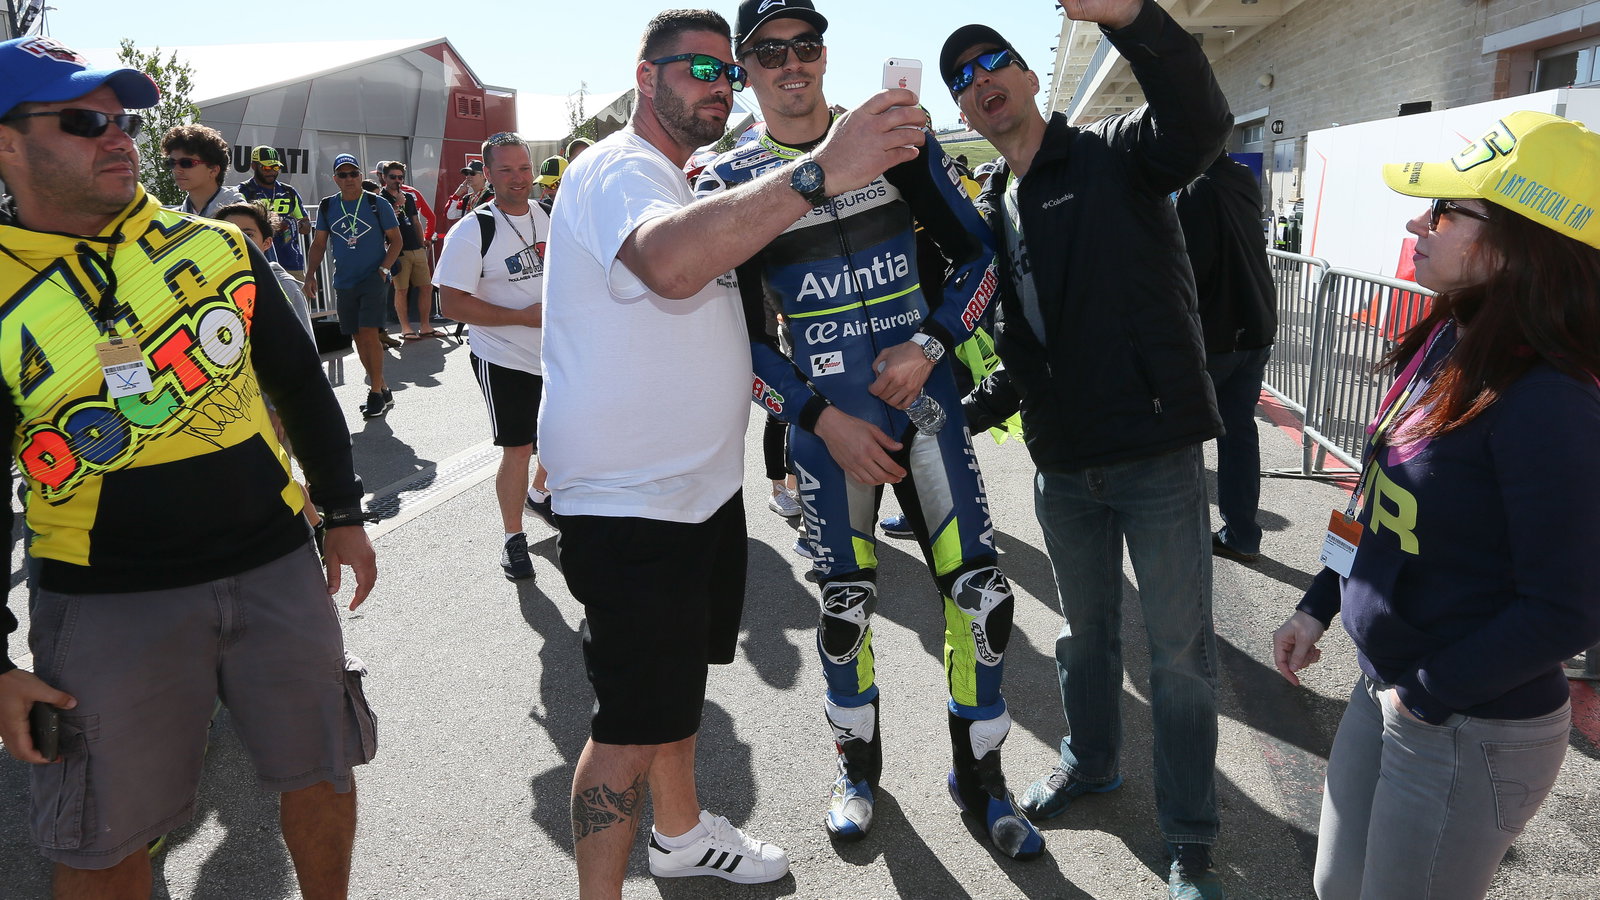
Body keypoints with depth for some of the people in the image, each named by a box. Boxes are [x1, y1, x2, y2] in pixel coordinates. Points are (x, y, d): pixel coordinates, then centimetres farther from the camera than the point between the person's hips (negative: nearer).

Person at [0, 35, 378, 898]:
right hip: (107, 601, -2)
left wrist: (343, 512, 11)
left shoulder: (216, 245, 2)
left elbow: (300, 382, 12)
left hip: (275, 567, 3)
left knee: (321, 773, 14)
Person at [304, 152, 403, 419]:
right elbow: (319, 243, 13)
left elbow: (395, 239, 0)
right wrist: (310, 275, 3)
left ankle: (376, 392, -4)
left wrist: (384, 268, -11)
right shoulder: (327, 206, 7)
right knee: (358, 337, 7)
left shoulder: (377, 204, -4)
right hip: (344, 283, 5)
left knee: (368, 334, -13)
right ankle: (382, 388, 19)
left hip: (373, 278, -4)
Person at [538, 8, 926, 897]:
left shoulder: (691, 187, 16)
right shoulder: (618, 171, -17)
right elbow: (670, 261, -42)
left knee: (677, 681, 25)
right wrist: (820, 171, -48)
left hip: (698, 486, 10)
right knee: (634, 724, -2)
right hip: (631, 504, -10)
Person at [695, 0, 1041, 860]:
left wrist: (929, 344, -11)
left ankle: (979, 776, 21)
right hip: (825, 423, -1)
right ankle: (857, 767, 34)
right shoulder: (728, 182, -2)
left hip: (926, 400, 1)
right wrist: (821, 418, -10)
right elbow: (735, 334, -1)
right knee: (845, 605, 9)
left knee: (982, 594, -1)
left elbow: (976, 253, 5)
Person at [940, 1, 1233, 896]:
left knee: (1181, 648, 3)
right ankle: (1092, 760, 45)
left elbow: (1200, 123, -29)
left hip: (1158, 452, -5)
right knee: (1087, 630, 22)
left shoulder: (1116, 153, -6)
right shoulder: (992, 210, 11)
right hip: (1064, 462, 6)